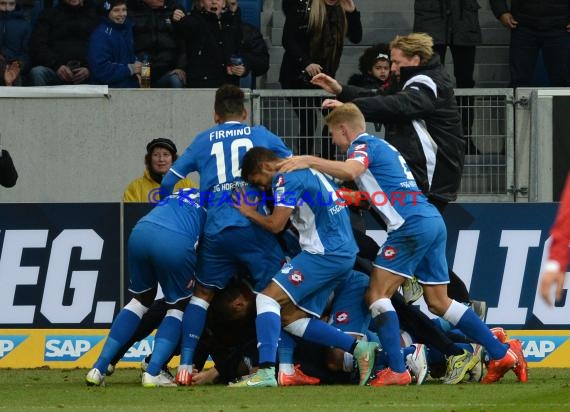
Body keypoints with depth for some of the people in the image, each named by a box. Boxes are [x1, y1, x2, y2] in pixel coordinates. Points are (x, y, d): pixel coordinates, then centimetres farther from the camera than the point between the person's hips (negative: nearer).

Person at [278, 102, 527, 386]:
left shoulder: (364, 145, -1)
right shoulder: (383, 147, 28)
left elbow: (350, 171, -24)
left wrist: (309, 161, -20)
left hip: (412, 224, -9)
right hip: (433, 221, 9)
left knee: (377, 295, -7)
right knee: (438, 303, 12)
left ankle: (396, 370, -16)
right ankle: (502, 353, 10)